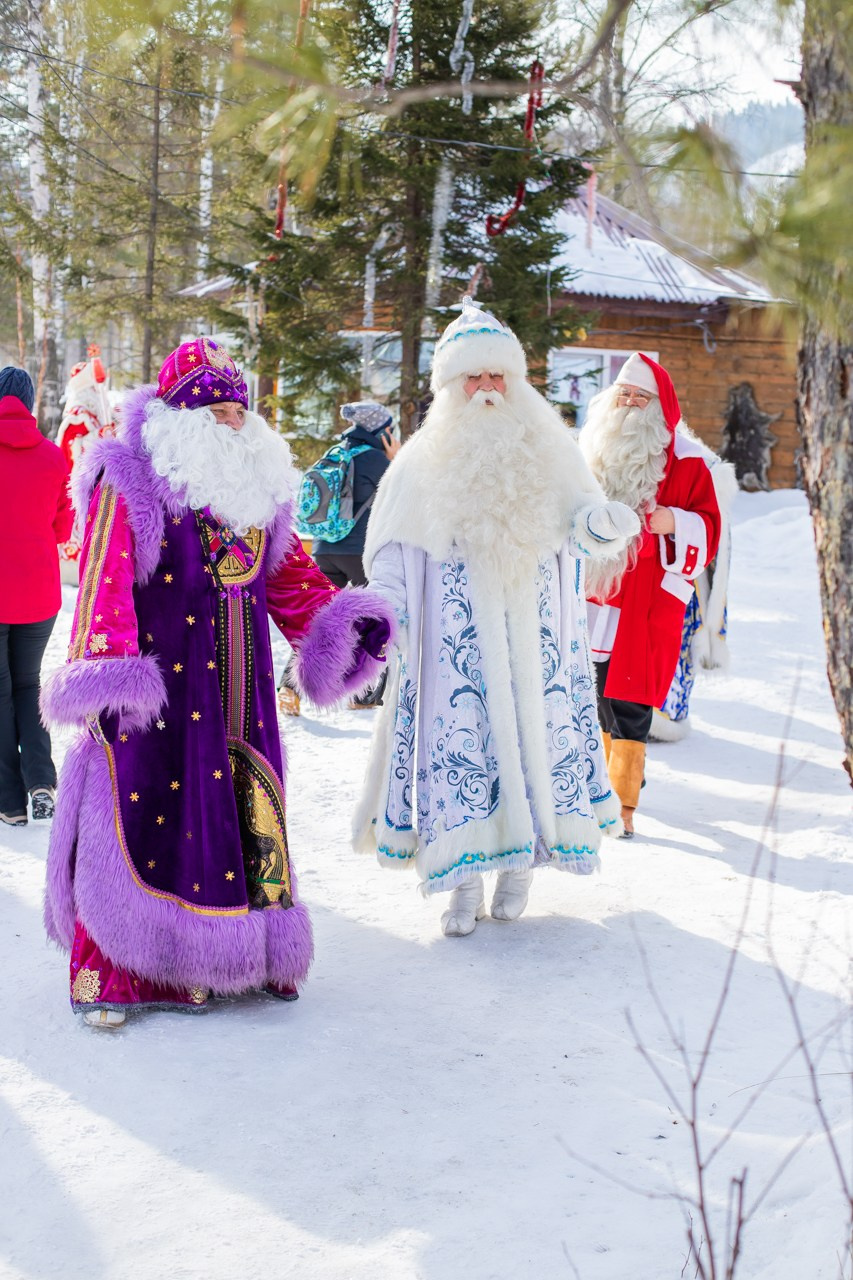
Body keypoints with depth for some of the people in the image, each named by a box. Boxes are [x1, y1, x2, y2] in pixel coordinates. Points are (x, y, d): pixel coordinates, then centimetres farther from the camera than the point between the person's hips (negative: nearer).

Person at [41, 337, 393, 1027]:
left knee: (244, 809, 9)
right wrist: (106, 672, -23)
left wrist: (340, 621, 12)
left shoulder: (259, 484, 16)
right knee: (145, 803, -6)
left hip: (240, 687, 7)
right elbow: (105, 578, -13)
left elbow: (290, 572, 23)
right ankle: (113, 973, 3)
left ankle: (238, 955, 22)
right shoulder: (130, 480, -5)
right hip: (159, 684, -6)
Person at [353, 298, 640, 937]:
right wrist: (387, 608, -9)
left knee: (535, 729, 0)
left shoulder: (550, 452, 9)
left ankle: (520, 864, 14)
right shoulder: (423, 461, 5)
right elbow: (393, 547, 6)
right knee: (458, 736, -5)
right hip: (457, 636, -1)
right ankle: (464, 879, 3)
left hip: (532, 634, 2)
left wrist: (602, 523, -19)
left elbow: (578, 524, 4)